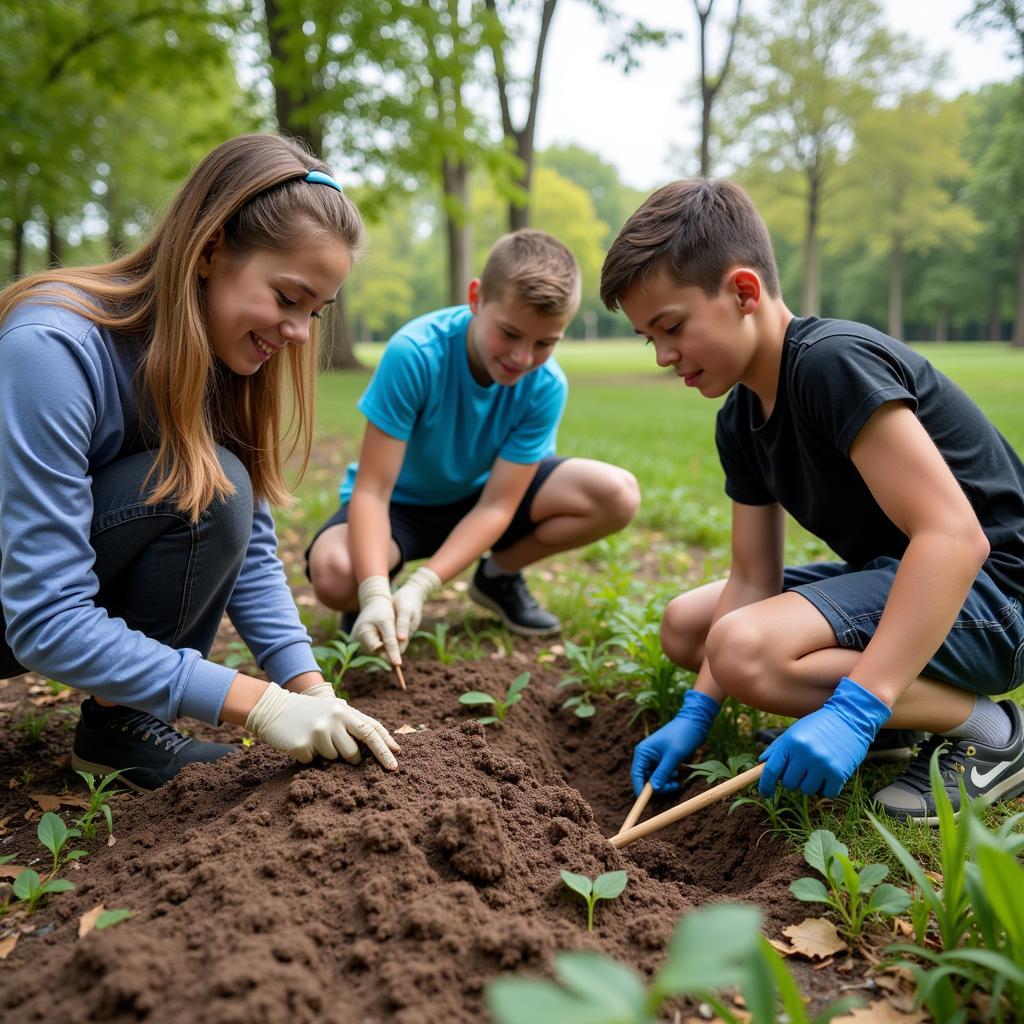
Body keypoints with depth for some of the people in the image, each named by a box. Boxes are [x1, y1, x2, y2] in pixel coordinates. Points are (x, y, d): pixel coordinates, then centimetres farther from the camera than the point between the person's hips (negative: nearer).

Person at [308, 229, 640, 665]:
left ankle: (499, 576, 4)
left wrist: (420, 586, -35)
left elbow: (497, 505, -22)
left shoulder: (546, 387, -21)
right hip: (403, 502, -3)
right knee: (334, 572, -37)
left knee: (618, 495, -19)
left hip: (478, 497, 3)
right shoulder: (415, 354, -31)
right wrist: (374, 595, -44)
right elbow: (371, 490, -30)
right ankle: (381, 594, 2)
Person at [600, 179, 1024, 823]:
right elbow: (754, 579, 3)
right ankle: (909, 706, 8)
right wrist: (696, 712, -6)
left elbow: (954, 534, -32)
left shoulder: (833, 362, -24)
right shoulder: (740, 421, 4)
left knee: (744, 649, -31)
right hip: (891, 578, 10)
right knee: (685, 627, 12)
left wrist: (854, 709, -37)